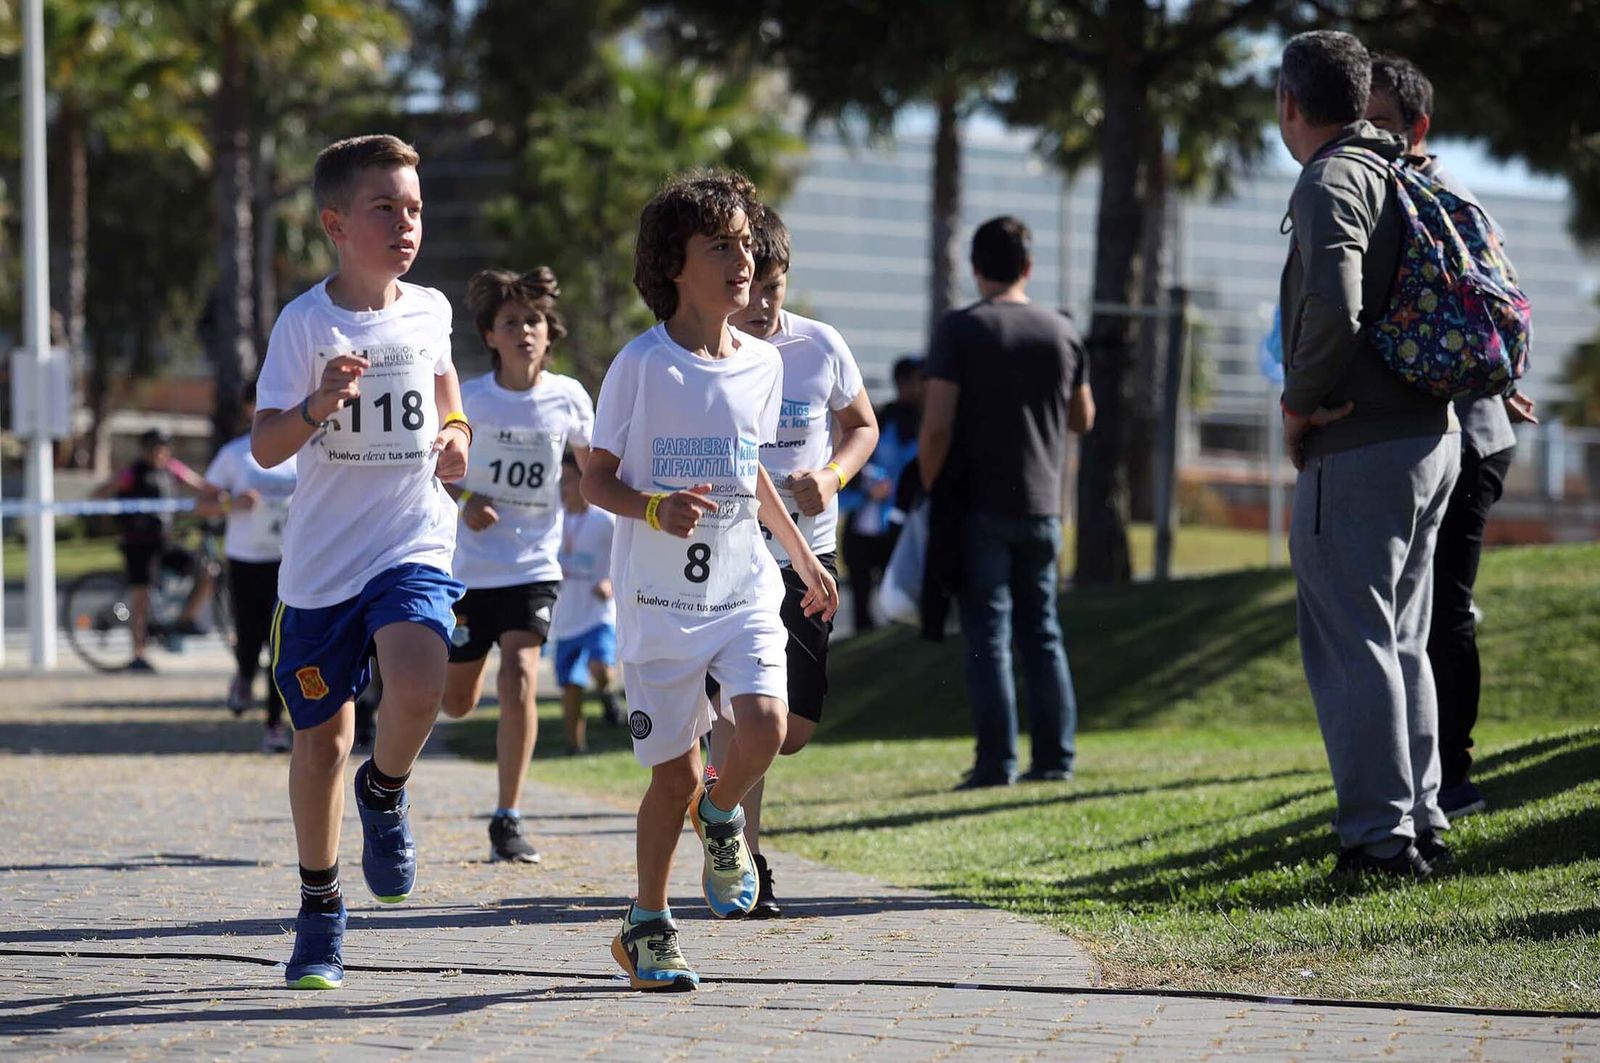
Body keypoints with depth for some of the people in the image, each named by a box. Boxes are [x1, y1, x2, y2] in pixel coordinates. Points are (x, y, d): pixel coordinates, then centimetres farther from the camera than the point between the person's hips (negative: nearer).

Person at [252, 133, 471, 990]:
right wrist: (317, 406, -32)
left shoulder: (430, 310, 4)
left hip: (414, 545, 1)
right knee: (320, 736, 7)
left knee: (416, 685, -27)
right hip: (321, 558, -1)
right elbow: (264, 445, -14)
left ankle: (385, 792, 5)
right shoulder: (305, 323, -8)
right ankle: (319, 906, 26)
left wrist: (455, 432, 10)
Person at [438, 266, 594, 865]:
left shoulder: (568, 399, -4)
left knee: (519, 679, -19)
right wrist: (464, 499, -16)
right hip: (468, 565, 0)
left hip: (534, 565, 0)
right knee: (456, 704, 10)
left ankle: (507, 821, -10)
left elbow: (593, 467, 12)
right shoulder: (470, 399, -8)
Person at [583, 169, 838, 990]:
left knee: (765, 724, -21)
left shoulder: (762, 364, 5)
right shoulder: (642, 365, -9)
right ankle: (648, 926, 21)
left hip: (743, 591, 3)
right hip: (659, 601, -3)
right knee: (674, 772, 2)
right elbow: (595, 479, -4)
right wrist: (655, 510, -23)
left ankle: (720, 816, 13)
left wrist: (803, 556, 23)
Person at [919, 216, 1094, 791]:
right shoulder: (1062, 332, 6)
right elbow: (1083, 419, 18)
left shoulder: (959, 330, -8)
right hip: (1041, 506, 4)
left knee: (987, 635, -2)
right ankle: (1055, 757, 10)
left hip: (978, 506, -4)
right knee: (1041, 632, 12)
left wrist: (928, 487, -2)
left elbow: (937, 425, -14)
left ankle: (997, 761, -5)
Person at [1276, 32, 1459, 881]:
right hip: (1432, 435, 9)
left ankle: (1379, 836, -7)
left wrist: (1300, 400, -14)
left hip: (1356, 451, -9)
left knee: (1352, 645, -6)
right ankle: (1420, 825, 19)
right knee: (1401, 643, 16)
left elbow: (1334, 306, -28)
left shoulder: (1331, 184, -13)